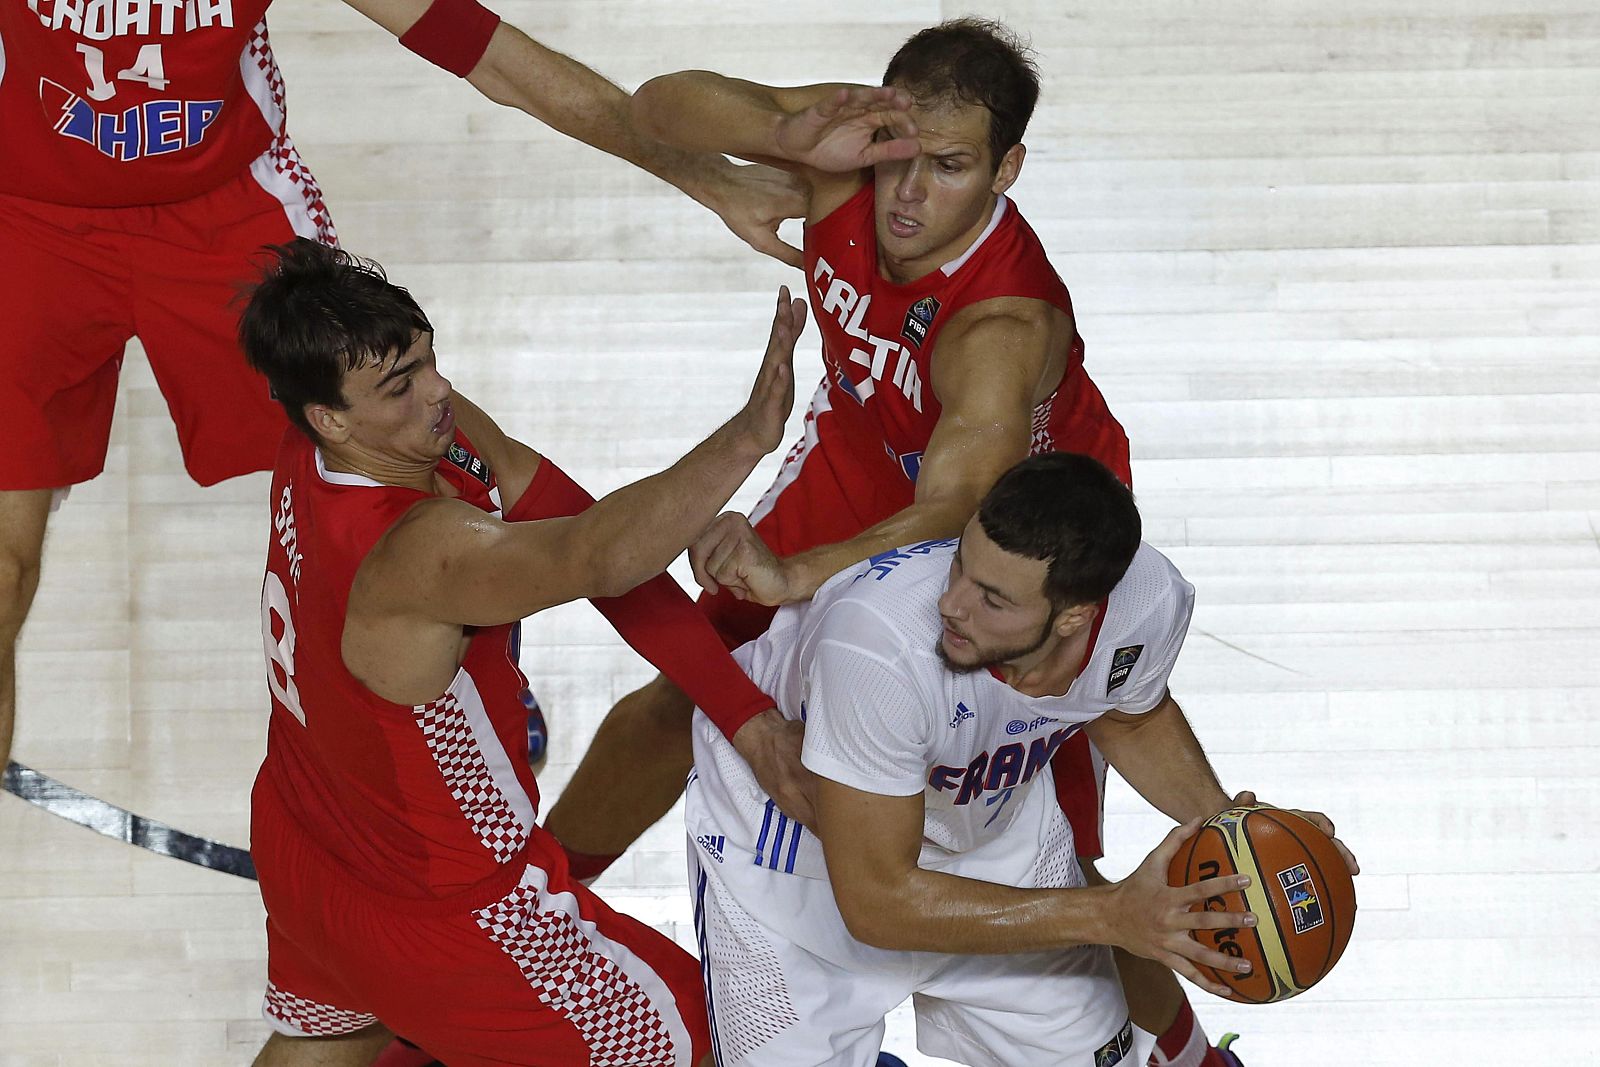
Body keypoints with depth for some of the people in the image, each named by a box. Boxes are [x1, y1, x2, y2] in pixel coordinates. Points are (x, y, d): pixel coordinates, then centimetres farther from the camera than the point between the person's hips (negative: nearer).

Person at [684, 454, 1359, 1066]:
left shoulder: (1150, 603, -25)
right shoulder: (878, 642, -42)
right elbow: (875, 901, -33)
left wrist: (1222, 821, -16)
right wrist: (1108, 916, -34)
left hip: (991, 813, 4)